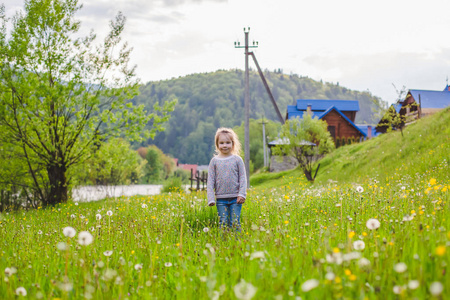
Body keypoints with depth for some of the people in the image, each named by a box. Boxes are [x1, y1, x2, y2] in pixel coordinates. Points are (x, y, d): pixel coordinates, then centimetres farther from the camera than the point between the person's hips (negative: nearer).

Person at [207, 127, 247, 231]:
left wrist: (242, 194, -8)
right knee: (223, 223, 2)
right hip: (221, 199, 1)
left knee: (235, 222, -1)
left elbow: (243, 178, 3)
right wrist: (211, 199, -2)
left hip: (235, 198, -1)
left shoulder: (237, 159, 3)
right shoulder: (214, 161, 4)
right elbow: (210, 181, 5)